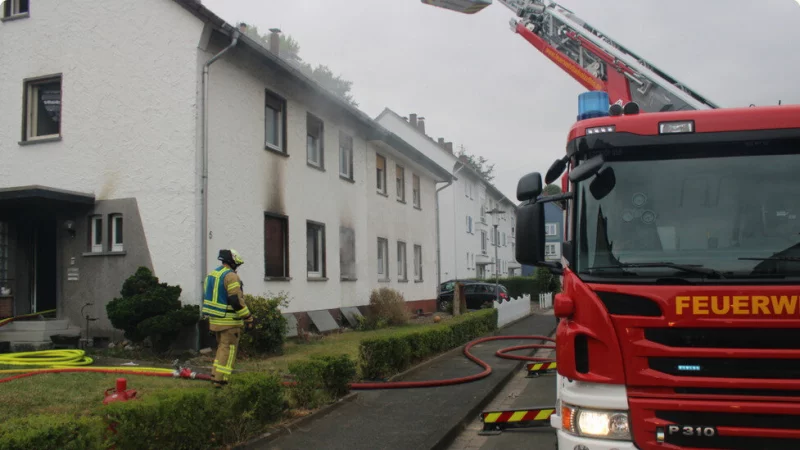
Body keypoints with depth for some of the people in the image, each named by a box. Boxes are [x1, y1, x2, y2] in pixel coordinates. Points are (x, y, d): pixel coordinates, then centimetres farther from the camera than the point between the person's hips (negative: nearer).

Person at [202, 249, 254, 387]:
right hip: (229, 320, -9)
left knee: (221, 346, 21)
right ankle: (220, 379, -3)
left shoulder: (211, 274, 14)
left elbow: (207, 297, 20)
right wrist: (248, 318, -15)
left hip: (214, 319, 9)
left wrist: (209, 318, 27)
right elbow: (236, 300, -21)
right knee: (228, 348, -2)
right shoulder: (231, 276, -15)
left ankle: (216, 374, 24)